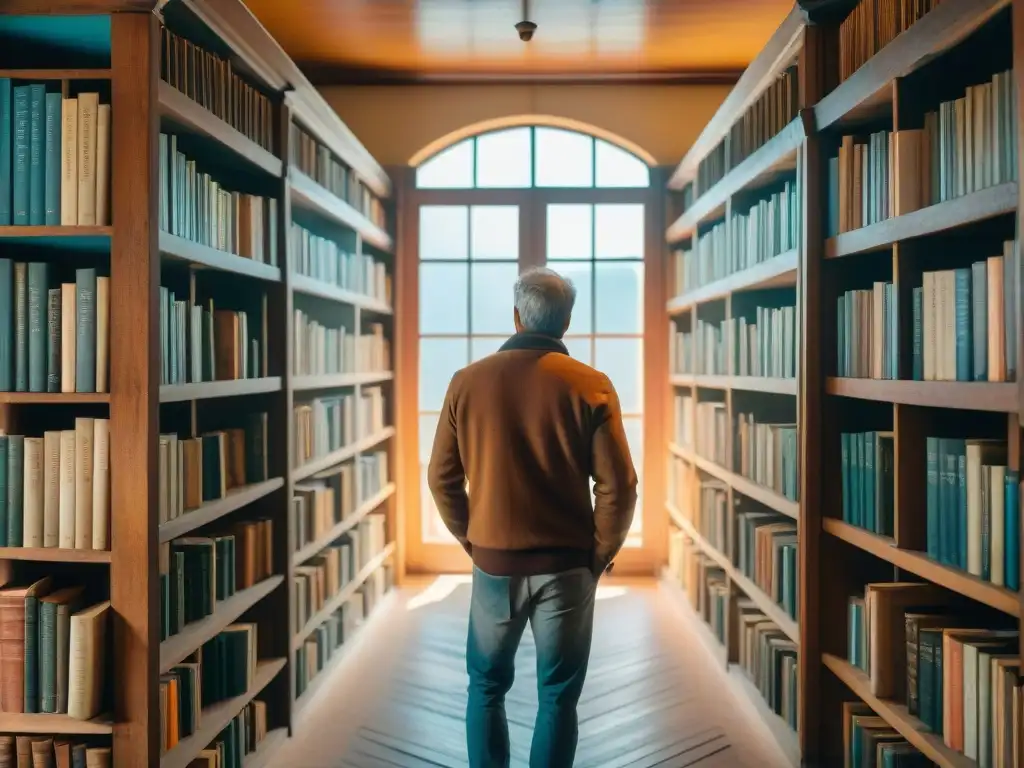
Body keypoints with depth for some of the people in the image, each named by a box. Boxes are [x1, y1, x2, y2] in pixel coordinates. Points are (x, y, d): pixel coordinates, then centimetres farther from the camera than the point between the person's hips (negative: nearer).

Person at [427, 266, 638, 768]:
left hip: (494, 563, 1)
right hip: (567, 565, -1)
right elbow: (618, 487, -10)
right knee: (558, 696, 13)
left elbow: (441, 479, 0)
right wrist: (599, 554, 4)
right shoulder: (591, 386, -8)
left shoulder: (468, 381, -3)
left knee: (487, 687, 20)